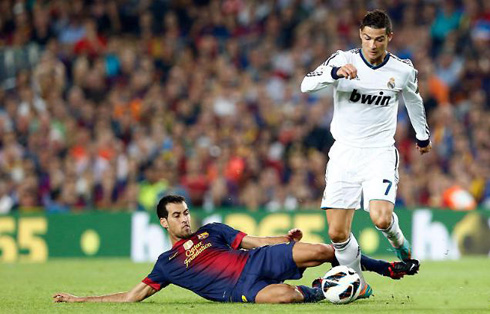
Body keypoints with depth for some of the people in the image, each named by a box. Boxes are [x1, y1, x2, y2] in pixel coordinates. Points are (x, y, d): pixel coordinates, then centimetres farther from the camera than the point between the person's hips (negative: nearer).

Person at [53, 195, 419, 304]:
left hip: (258, 261, 3)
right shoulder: (166, 264, 15)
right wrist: (80, 299, 9)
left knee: (322, 250, -15)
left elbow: (256, 241, 19)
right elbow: (132, 295, 14)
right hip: (239, 290, -3)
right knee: (285, 295, -38)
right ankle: (322, 291, -8)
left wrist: (285, 239, 1)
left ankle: (388, 268, 1)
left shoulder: (211, 231, 21)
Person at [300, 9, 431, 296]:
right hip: (345, 152, 1)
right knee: (337, 233, -6)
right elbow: (306, 85, -18)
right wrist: (335, 73, -37)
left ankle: (397, 239, 13)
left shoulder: (403, 70, -2)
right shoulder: (343, 60, -7)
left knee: (381, 219, -23)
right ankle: (358, 284, 16)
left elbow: (414, 100, 19)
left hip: (380, 152, 0)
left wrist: (423, 135, 33)